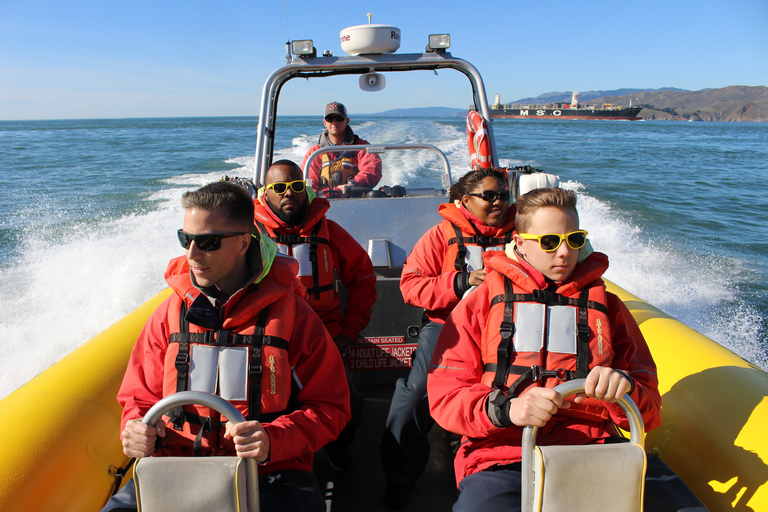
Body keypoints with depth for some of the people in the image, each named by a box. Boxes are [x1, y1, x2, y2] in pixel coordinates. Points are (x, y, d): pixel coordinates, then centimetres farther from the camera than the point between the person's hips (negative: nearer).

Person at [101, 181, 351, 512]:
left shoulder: (291, 313, -4)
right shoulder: (170, 314, 6)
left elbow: (330, 407, -2)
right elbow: (139, 397, 17)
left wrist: (273, 440, -18)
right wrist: (135, 430, -6)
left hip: (268, 473, -2)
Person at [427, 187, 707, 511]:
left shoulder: (605, 304, 19)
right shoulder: (483, 301, 12)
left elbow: (649, 414, 17)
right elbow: (444, 393, 3)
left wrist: (624, 387, -8)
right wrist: (505, 409, -17)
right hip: (502, 458, -2)